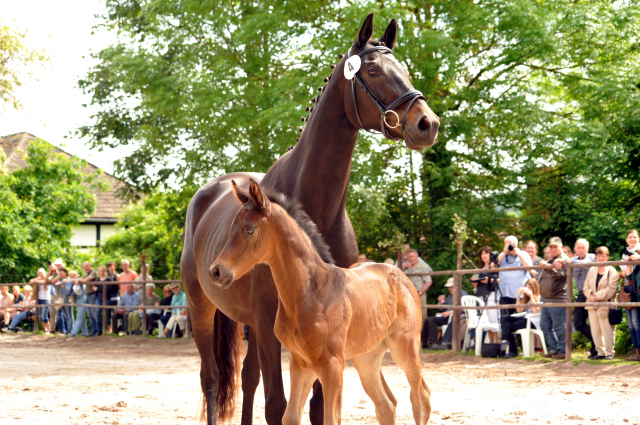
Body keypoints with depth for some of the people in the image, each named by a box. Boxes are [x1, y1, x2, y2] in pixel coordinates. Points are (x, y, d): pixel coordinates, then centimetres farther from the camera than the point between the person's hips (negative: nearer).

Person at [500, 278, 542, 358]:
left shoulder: (540, 297, 0)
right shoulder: (526, 298, 23)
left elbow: (535, 311, -13)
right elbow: (519, 310, 13)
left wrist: (531, 296, -12)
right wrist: (518, 296, 5)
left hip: (534, 321, -8)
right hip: (525, 318, 8)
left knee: (509, 327, -21)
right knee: (505, 318, -17)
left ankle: (513, 351, -16)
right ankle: (505, 340, -31)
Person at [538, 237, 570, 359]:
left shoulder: (563, 260, -5)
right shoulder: (550, 261, 22)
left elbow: (560, 274, -22)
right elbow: (541, 276, 33)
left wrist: (547, 266, -34)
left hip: (558, 300, -9)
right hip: (546, 299, 9)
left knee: (559, 327, -6)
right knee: (544, 325, 9)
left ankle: (562, 350, 0)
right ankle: (553, 348, 18)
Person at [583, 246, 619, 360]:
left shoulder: (612, 272, -5)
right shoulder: (592, 270, 14)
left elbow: (610, 290, -13)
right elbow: (586, 286, 9)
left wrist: (597, 297, -16)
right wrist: (590, 295, -11)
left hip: (605, 306, -6)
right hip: (592, 306, 6)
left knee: (607, 330, -4)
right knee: (595, 330, 8)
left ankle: (609, 352, 6)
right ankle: (600, 351, 18)